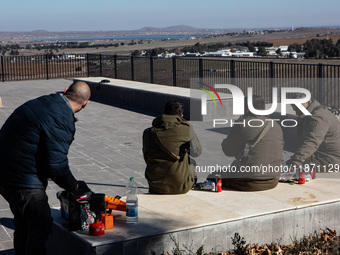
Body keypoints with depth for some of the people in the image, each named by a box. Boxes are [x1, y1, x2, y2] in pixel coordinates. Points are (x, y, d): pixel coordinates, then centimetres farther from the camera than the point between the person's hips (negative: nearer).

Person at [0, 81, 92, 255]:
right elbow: (56, 165, -20)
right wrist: (75, 187, -3)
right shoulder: (61, 120, -20)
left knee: (23, 222, 22)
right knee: (41, 226, 0)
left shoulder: (40, 103, 9)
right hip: (24, 180, -10)